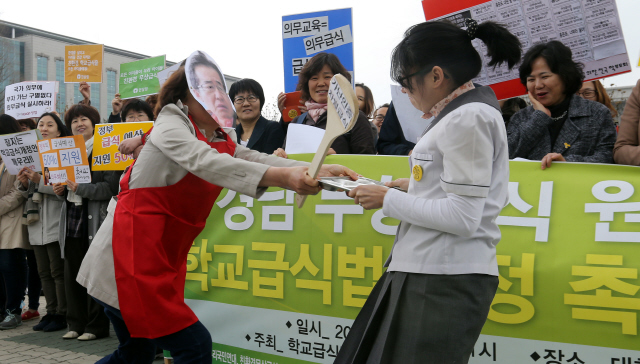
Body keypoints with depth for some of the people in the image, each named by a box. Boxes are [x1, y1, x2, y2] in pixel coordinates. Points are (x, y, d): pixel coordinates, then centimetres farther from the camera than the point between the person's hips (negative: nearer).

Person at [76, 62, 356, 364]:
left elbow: (257, 160, -2)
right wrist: (282, 177, -40)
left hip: (164, 258, 8)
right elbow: (206, 162, -29)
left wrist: (317, 169, -18)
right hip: (132, 253, -8)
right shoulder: (169, 124, -11)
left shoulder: (223, 140, 12)